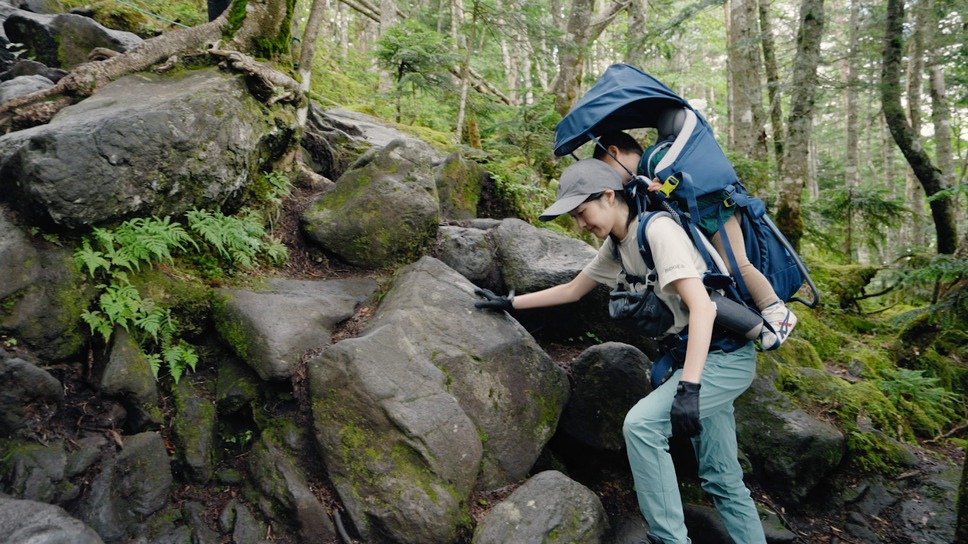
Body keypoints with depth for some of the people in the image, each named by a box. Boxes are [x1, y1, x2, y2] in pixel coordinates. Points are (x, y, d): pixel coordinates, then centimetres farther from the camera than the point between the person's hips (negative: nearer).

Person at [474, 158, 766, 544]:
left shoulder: (657, 230, -20)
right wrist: (510, 303, 19)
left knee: (641, 424, -21)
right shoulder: (617, 244, 7)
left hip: (726, 354, -9)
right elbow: (572, 290, 20)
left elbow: (702, 306, -29)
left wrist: (688, 388, -35)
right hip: (704, 353, 9)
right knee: (722, 479, 11)